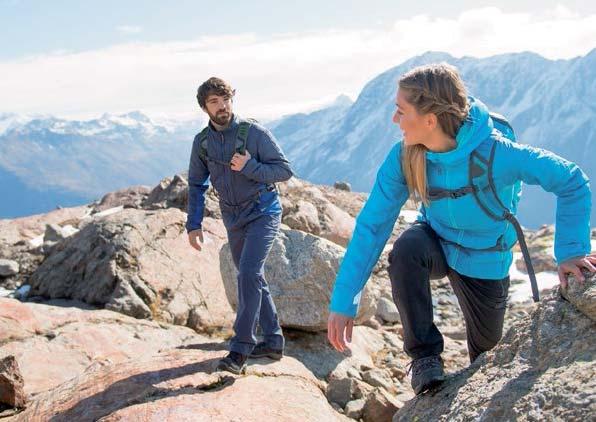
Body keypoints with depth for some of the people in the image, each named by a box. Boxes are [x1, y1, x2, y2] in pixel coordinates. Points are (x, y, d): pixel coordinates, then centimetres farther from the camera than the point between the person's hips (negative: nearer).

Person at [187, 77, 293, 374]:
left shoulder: (254, 132, -13)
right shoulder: (202, 142, 0)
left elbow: (284, 170, -11)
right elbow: (196, 184, 9)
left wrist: (249, 167, -23)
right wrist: (194, 225, 3)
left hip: (263, 212, -5)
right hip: (233, 217, 6)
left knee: (248, 274, -19)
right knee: (253, 279, 11)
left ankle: (240, 348, -14)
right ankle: (273, 342, 23)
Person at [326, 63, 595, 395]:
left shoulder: (497, 154, -34)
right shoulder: (403, 157, -24)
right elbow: (372, 225, -22)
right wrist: (344, 302, -26)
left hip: (484, 263, -1)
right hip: (436, 241, 1)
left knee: (486, 349, 17)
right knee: (407, 249, -35)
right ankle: (425, 354, -16)